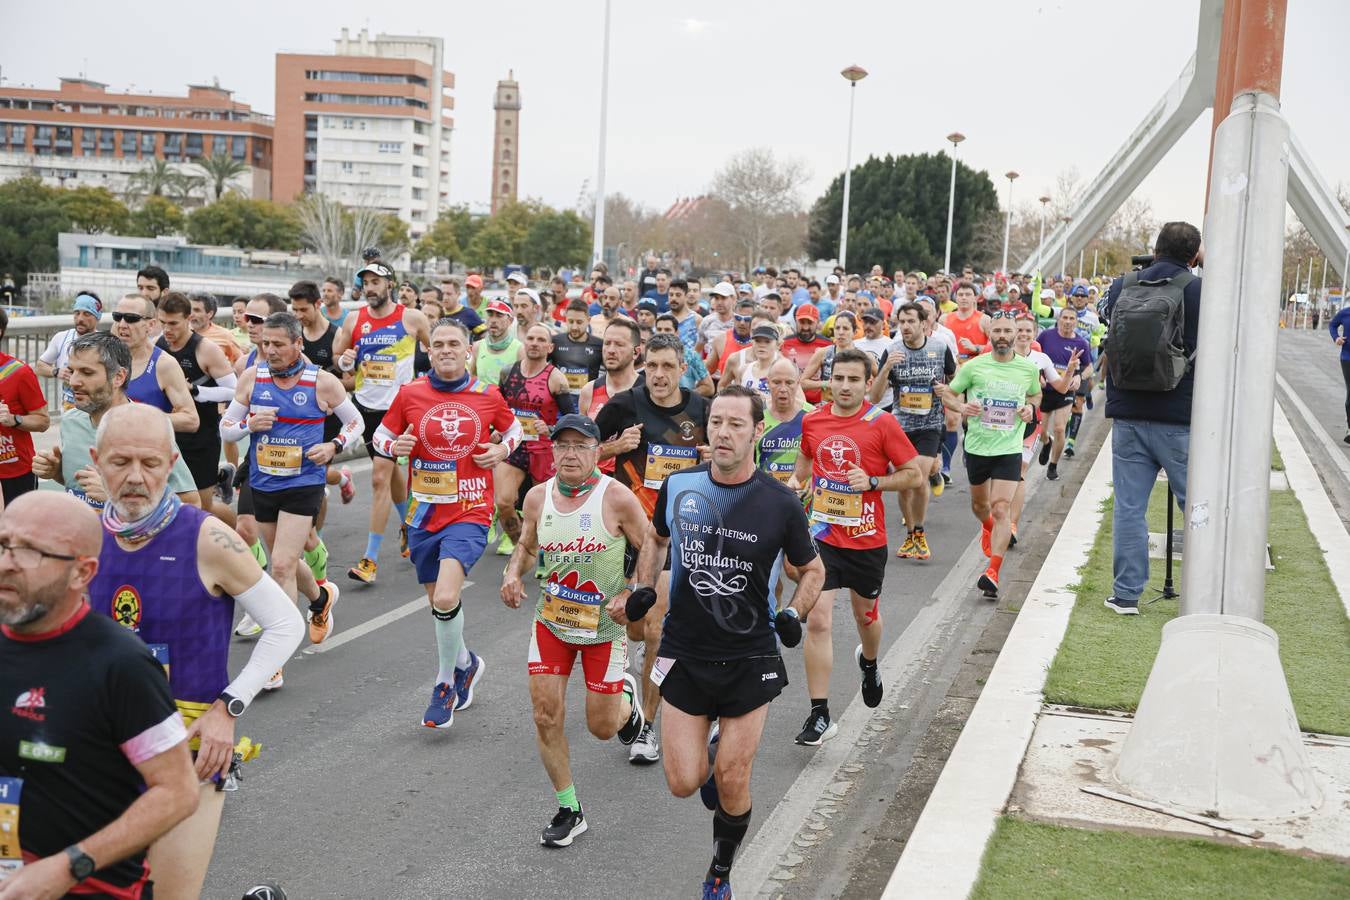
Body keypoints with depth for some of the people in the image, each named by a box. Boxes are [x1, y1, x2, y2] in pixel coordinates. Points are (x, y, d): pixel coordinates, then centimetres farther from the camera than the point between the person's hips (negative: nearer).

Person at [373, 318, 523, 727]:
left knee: (445, 599, -21)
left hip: (470, 512, -3)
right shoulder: (409, 394, 0)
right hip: (424, 513, 3)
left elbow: (514, 429, 17)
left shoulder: (488, 395, 0)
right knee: (437, 602, 15)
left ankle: (446, 682, 1)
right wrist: (396, 446, -12)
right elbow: (381, 436, 10)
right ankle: (465, 663, 44)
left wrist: (502, 450, -4)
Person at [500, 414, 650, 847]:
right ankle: (569, 811, 16)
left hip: (605, 626, -3)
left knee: (602, 727, 6)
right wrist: (513, 574, -6)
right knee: (546, 718, -3)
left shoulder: (616, 498, -16)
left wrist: (630, 594, -19)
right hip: (551, 621, 3)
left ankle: (627, 698, 44)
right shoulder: (537, 496, -4)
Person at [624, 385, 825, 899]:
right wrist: (644, 589, 2)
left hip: (750, 659, -2)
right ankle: (715, 744, 36)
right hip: (684, 654, 2)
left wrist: (794, 615, -12)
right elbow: (657, 538, 16)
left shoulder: (779, 503, -11)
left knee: (731, 786, 3)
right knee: (684, 783, 0)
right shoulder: (678, 486, -5)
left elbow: (812, 570, 5)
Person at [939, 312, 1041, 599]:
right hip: (977, 446, 1)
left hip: (1009, 449, -1)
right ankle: (988, 527, 57)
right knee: (979, 503, 19)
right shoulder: (974, 366, -5)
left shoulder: (1029, 368, 0)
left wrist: (1030, 407, -3)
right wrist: (961, 406, -17)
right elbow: (947, 394, 4)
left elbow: (1036, 394, 20)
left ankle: (992, 573, -16)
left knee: (1002, 508, -14)